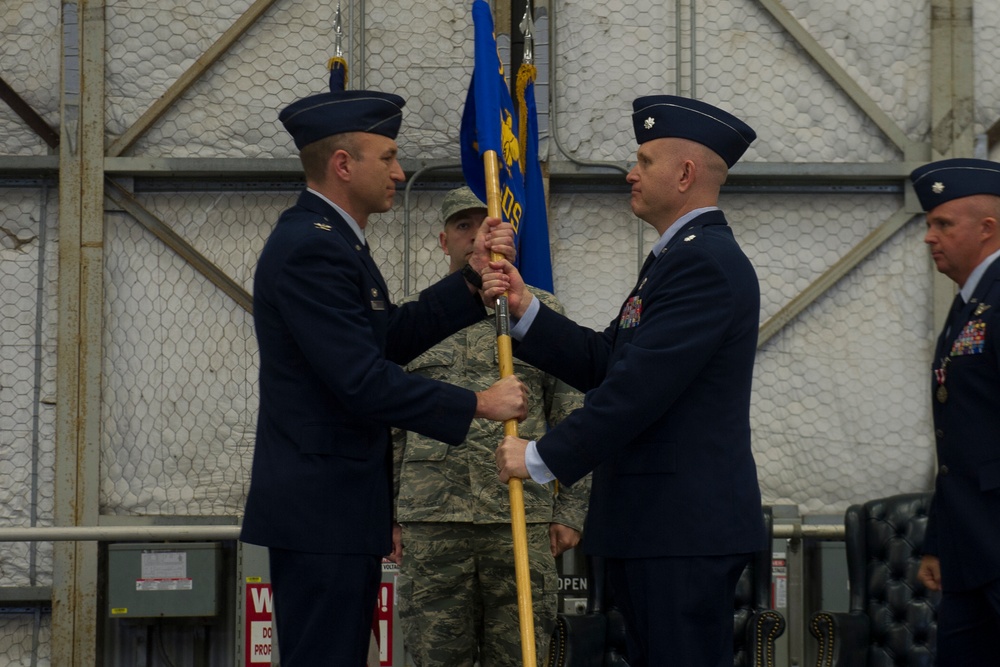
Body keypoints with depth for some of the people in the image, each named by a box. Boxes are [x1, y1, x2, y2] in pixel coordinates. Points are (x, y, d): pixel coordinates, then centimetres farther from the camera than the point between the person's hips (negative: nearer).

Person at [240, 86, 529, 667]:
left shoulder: (330, 239, 14)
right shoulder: (310, 249, -18)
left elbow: (393, 338, 14)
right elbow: (364, 381, -23)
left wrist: (473, 279, 7)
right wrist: (479, 404, -15)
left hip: (342, 508, 11)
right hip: (321, 510, -11)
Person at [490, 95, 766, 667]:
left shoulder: (705, 262, -16)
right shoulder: (680, 256, 19)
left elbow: (637, 388, -21)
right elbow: (604, 363, 17)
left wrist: (543, 457, -14)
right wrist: (524, 309, 7)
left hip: (685, 531, -11)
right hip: (657, 522, 11)